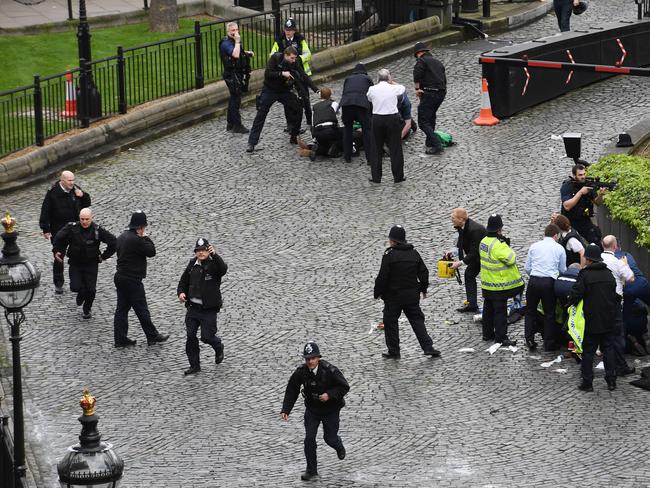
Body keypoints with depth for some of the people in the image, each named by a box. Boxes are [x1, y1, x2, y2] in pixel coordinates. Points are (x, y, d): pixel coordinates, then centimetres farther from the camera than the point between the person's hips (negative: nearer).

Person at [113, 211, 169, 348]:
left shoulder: (122, 236, 8)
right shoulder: (136, 240, -22)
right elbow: (151, 252, -15)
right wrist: (146, 237, -5)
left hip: (120, 277, 9)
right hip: (132, 280, -9)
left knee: (122, 308, 11)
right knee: (142, 309, 3)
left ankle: (120, 339, 14)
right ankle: (152, 336, 14)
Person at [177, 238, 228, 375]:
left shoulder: (213, 265, -10)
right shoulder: (192, 264, 6)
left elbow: (223, 268, -34)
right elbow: (184, 280, 18)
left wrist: (214, 255, -47)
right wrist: (181, 292, -1)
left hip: (209, 309, -5)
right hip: (193, 307, 5)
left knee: (207, 337, -2)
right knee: (190, 336, -1)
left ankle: (218, 346, 33)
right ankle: (194, 365, 9)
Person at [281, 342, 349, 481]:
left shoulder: (330, 370, -25)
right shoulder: (301, 372, -15)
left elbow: (345, 387, -16)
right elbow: (291, 391, -7)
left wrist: (330, 395, -30)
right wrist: (285, 410, -16)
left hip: (330, 409, -2)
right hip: (312, 410, 2)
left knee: (330, 438, 8)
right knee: (309, 438, -8)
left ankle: (339, 447, 47)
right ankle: (311, 470, 5)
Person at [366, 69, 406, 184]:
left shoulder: (372, 89, -3)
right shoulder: (393, 88, -4)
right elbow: (403, 88, 18)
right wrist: (391, 82, 24)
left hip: (377, 119, 1)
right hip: (392, 118, -1)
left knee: (377, 148, 11)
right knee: (395, 148, 7)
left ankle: (376, 177, 12)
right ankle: (398, 176, 11)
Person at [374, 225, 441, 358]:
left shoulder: (389, 255, -14)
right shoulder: (414, 253, 3)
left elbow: (382, 277, -15)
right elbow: (423, 272, 10)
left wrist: (378, 293, -2)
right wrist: (423, 289, 23)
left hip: (393, 296, -5)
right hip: (412, 295, 5)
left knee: (390, 321, 8)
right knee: (417, 320, 11)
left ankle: (393, 351, 10)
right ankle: (428, 347, 3)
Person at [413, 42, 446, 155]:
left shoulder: (422, 61, -4)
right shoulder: (438, 62, 21)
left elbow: (417, 74, -22)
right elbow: (444, 79, 24)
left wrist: (417, 88, -14)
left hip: (429, 94, -8)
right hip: (441, 93, 8)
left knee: (423, 121, -7)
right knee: (431, 117, 28)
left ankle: (437, 145, -18)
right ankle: (429, 143, 36)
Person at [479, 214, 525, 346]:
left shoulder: (484, 242, 4)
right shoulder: (498, 245, -26)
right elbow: (511, 259, -24)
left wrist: (504, 244, -1)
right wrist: (507, 246, -9)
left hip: (487, 284, 9)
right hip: (499, 286, -9)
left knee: (488, 309, 18)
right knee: (500, 311, -2)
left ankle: (487, 333, 27)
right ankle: (501, 337, 1)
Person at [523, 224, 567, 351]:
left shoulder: (534, 246, 7)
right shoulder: (559, 248, 3)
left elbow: (527, 268, 8)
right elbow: (563, 270, 11)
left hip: (533, 281, 1)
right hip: (549, 282, -1)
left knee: (530, 311, 14)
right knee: (549, 313, 10)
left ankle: (529, 340, 10)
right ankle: (549, 343, 14)